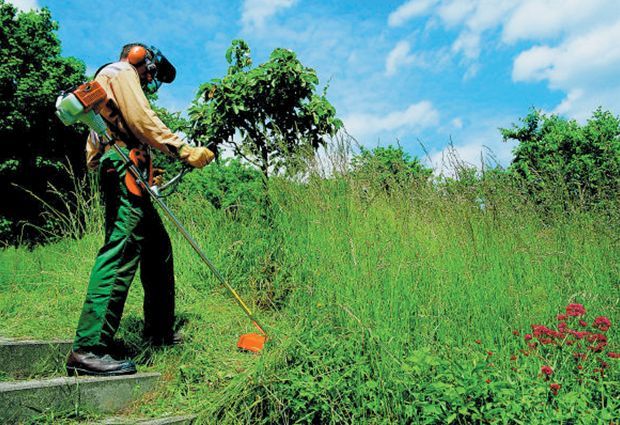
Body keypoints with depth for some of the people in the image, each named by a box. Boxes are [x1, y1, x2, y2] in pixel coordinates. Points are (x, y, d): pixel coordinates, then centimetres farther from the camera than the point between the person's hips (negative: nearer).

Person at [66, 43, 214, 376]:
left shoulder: (114, 81, 35)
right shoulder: (121, 71, 6)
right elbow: (142, 120, -12)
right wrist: (184, 150, -16)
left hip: (122, 177, 11)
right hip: (123, 170, -11)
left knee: (159, 247, 11)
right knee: (121, 252, -19)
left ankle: (160, 333, 17)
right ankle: (88, 348, -21)